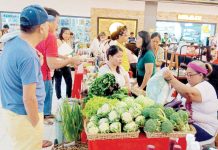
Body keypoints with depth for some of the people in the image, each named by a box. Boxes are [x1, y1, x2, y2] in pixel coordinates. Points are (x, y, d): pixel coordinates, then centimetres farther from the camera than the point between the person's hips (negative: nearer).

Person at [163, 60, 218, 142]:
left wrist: (171, 79, -44)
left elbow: (188, 94, -40)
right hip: (193, 122, 8)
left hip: (205, 129, -7)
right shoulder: (191, 85, 9)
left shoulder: (206, 87, -20)